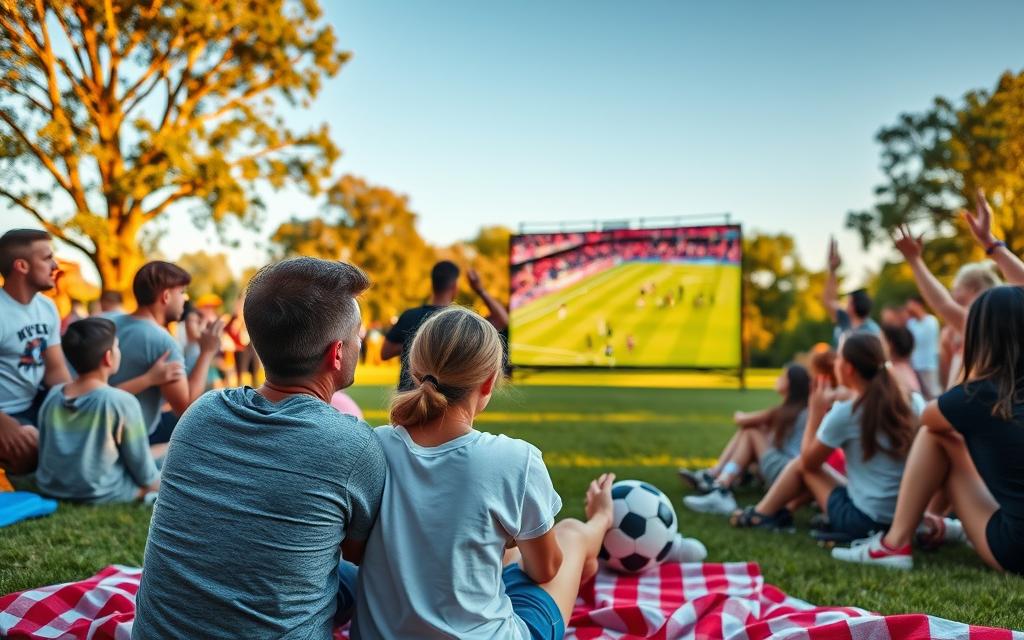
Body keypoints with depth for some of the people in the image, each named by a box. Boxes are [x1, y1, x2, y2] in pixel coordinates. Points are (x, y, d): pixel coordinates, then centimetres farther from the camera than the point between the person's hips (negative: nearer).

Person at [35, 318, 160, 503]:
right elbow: (141, 465, -11)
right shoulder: (122, 401, -20)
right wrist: (152, 482, 9)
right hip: (100, 494, -7)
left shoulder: (53, 394, -3)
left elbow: (44, 450, 8)